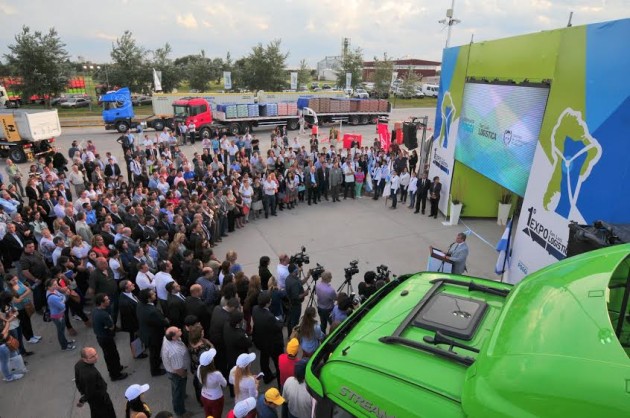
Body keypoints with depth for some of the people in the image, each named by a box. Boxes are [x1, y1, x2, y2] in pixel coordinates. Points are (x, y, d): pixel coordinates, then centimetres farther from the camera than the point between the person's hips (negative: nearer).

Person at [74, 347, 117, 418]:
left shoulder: (78, 364, -18)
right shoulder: (91, 374, -43)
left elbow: (77, 380, 0)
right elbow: (90, 393, -28)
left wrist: (82, 392, 15)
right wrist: (82, 401, -8)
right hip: (100, 399, -7)